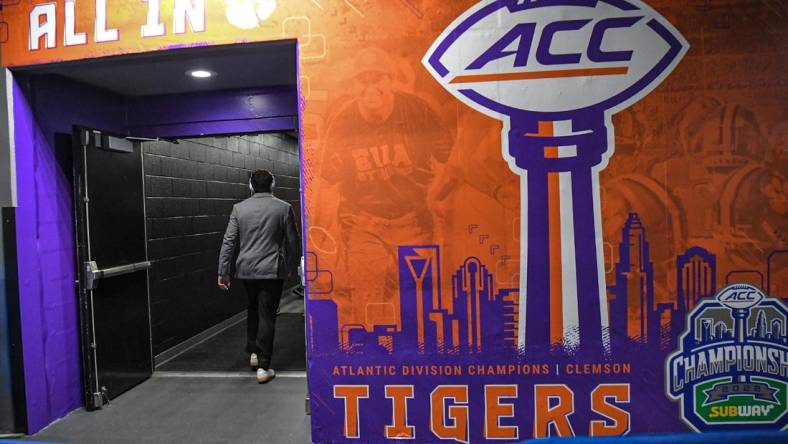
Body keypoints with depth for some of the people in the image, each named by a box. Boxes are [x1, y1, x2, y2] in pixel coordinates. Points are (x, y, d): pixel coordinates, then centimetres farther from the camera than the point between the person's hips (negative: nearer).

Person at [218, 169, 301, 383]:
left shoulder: (239, 208, 1)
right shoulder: (283, 208, -4)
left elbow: (229, 242, -1)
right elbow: (292, 241, 0)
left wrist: (223, 271, 3)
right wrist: (292, 266, 13)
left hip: (246, 269, 3)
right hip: (272, 270, -3)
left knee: (253, 309, 24)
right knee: (267, 316, 3)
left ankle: (254, 353, 31)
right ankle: (263, 367, 5)